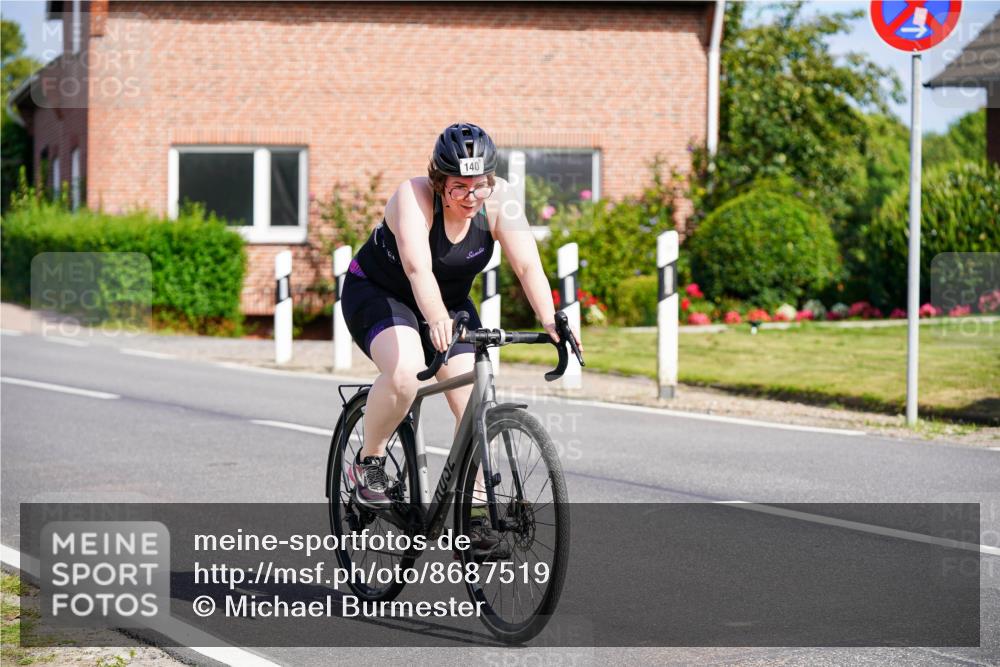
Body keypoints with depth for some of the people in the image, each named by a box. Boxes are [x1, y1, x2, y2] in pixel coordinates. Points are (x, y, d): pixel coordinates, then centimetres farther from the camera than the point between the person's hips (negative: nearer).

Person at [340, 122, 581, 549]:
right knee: (405, 373, -33)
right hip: (377, 294, -4)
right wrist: (437, 321, -61)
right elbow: (417, 266, -45)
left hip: (450, 303, 4)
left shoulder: (499, 200, -20)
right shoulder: (414, 196, -31)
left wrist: (550, 320, -43)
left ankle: (474, 515, -1)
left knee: (473, 402, -11)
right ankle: (367, 463, -9)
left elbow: (528, 264, -27)